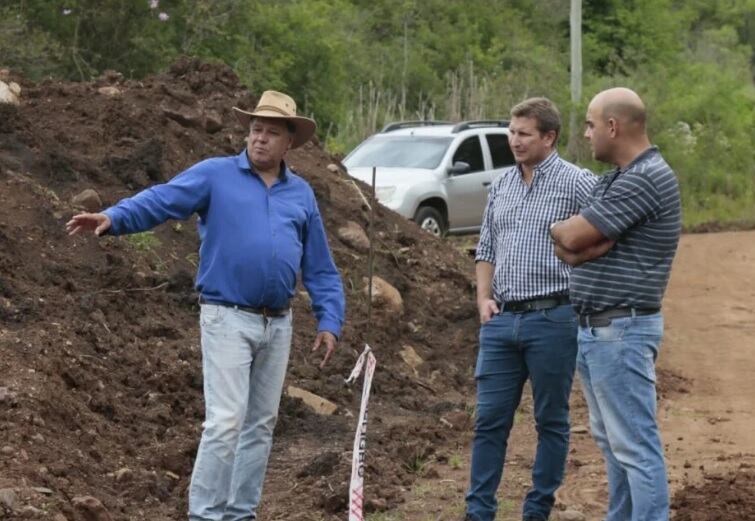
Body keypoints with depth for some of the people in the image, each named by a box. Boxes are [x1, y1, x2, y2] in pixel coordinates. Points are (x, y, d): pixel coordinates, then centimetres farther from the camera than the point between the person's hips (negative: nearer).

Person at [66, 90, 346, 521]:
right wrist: (114, 218, -33)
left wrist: (330, 322, 5)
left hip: (278, 324, 5)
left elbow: (320, 268, 14)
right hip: (228, 319, -5)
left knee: (262, 423, 10)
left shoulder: (301, 194, 12)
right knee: (225, 422, -12)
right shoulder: (216, 176, -1)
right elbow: (160, 200, -15)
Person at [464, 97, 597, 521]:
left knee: (552, 421, 6)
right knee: (490, 419, 6)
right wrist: (484, 298, 7)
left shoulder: (577, 184, -6)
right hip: (502, 320, 5)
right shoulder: (502, 185, 13)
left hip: (553, 319, -5)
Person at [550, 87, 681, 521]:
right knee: (612, 440, 16)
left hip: (621, 331, -11)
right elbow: (570, 252, 9)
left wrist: (558, 229, 4)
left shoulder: (646, 179, -18)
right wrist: (588, 243, -13)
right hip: (596, 328, 11)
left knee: (635, 445, -8)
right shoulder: (614, 181, 15)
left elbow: (571, 237, -19)